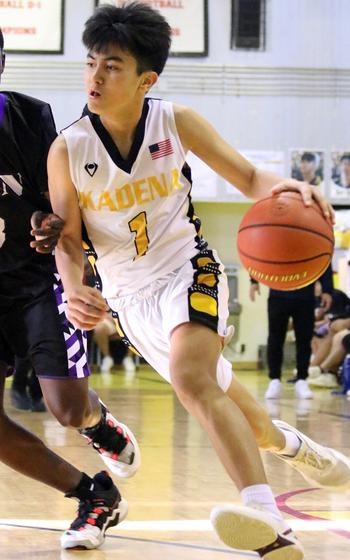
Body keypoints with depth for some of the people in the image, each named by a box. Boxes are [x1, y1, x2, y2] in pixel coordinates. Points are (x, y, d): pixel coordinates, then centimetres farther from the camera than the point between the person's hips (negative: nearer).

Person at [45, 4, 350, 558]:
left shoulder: (176, 123, -11)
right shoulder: (68, 149, -11)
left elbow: (247, 176, -7)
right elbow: (69, 240, -4)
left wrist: (286, 186, -31)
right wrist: (74, 289, -27)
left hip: (188, 270, -3)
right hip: (130, 295, 3)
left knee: (191, 378, -30)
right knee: (222, 398, 12)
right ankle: (293, 445, 48)